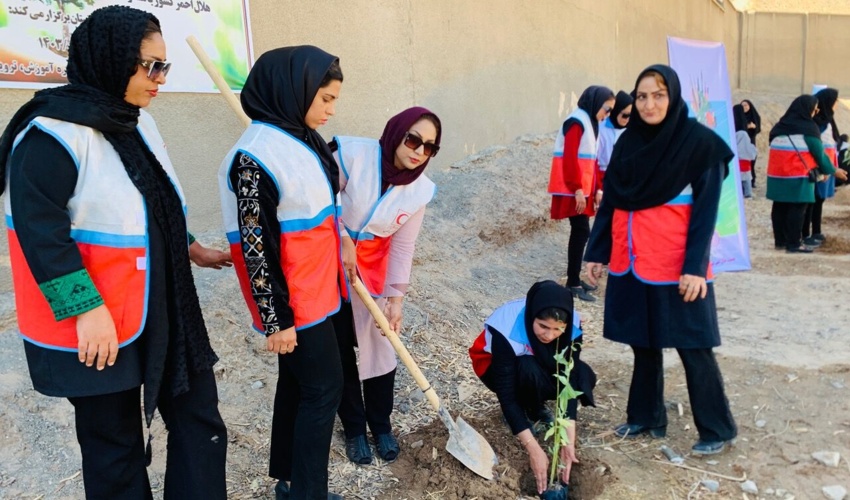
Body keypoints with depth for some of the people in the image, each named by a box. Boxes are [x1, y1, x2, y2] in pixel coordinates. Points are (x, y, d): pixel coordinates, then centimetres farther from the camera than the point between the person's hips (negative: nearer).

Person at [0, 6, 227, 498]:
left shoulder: (137, 121, 8)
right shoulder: (55, 132, -18)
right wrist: (86, 310, -23)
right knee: (114, 444, 10)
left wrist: (190, 249, 23)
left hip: (166, 311, 8)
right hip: (98, 326, -8)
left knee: (200, 423, 14)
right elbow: (40, 232, -22)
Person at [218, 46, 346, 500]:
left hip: (315, 290, 9)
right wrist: (276, 318, -18)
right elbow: (255, 246, -21)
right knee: (324, 387, 2)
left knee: (298, 384, 19)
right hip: (291, 302, -9)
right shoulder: (256, 156, -22)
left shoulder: (303, 138, 5)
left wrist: (342, 242, 24)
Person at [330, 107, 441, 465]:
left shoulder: (420, 190, -11)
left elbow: (402, 247, -6)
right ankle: (353, 428, 25)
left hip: (374, 267, 3)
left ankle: (380, 424, 29)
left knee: (381, 346, 7)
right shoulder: (352, 154, -23)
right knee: (339, 349, 6)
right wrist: (343, 242, -19)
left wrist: (395, 300, -8)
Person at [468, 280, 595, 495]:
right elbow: (506, 394, -37)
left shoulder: (573, 326, -28)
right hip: (494, 364, -4)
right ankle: (524, 408, -5)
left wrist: (569, 441, -34)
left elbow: (568, 381, -27)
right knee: (529, 371, -38)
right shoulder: (507, 330, -40)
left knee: (583, 377, -22)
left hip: (542, 363, 4)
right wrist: (533, 449, -39)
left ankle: (535, 405, 4)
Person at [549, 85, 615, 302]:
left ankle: (575, 279, 19)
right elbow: (570, 159, -20)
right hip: (573, 190, -10)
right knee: (582, 232, -10)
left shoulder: (589, 122, 17)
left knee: (580, 232, 11)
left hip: (582, 188, 10)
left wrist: (597, 188, 17)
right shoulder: (576, 122, -13)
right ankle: (573, 283, -5)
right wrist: (577, 189, -22)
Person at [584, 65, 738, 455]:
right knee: (642, 342, 15)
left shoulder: (700, 141, -8)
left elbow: (706, 208, -11)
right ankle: (646, 416, 30)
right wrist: (596, 252, 8)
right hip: (631, 261, 5)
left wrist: (695, 267, -17)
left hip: (676, 263, -5)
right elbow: (610, 200, 10)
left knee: (692, 347, 4)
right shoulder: (628, 141, 7)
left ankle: (717, 429, 21)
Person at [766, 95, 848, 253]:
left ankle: (780, 240, 16)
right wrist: (833, 170, 11)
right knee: (797, 208, -2)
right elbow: (819, 153, -2)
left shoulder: (780, 125, 10)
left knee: (780, 207, 10)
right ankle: (794, 244, -1)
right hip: (798, 175, -6)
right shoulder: (808, 127, -7)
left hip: (776, 174, 6)